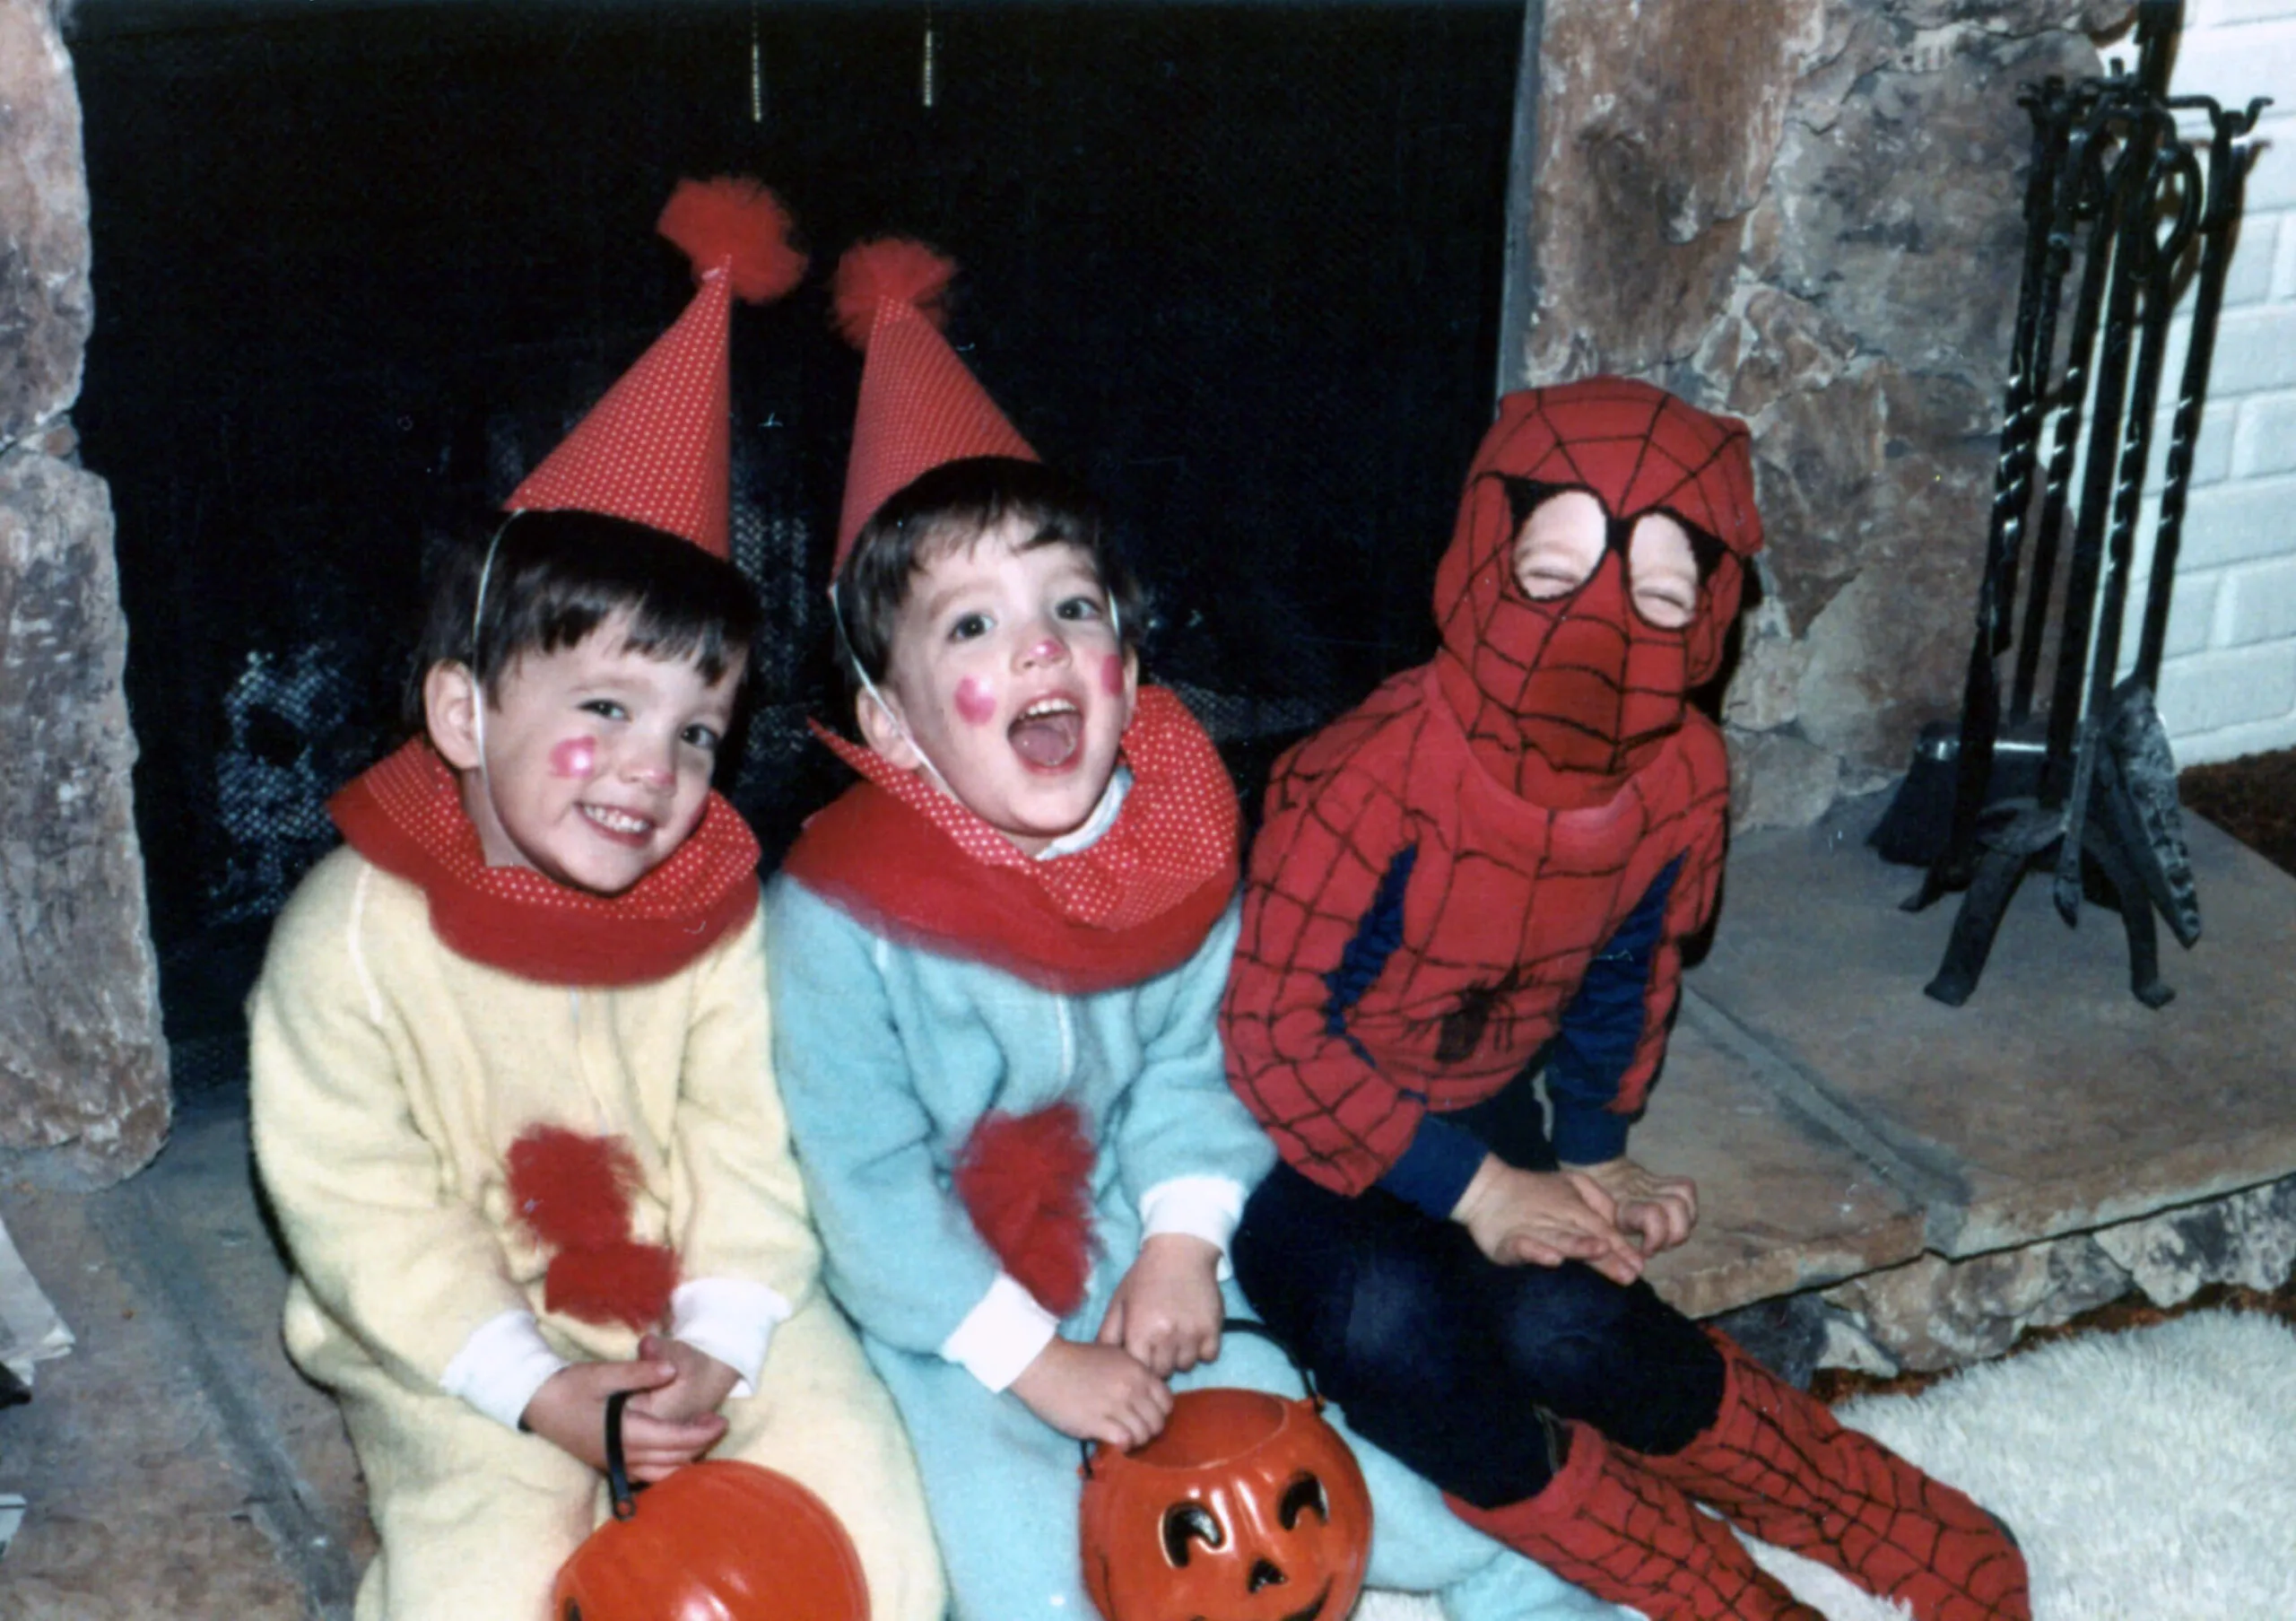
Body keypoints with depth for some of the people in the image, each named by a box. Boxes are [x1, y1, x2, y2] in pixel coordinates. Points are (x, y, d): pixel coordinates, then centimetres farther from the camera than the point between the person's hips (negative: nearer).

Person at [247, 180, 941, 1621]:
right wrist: (544, 1391, -20)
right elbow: (364, 1217, -13)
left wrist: (713, 1347, -22)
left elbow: (750, 1150, -6)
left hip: (704, 1305, 2)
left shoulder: (718, 916, -4)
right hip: (461, 1346, -2)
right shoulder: (352, 936, -14)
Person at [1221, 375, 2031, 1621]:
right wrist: (1471, 1190, -24)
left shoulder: (1681, 780, -12)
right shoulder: (1369, 782, -31)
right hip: (1301, 1142, -3)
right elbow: (1273, 1034, -24)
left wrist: (1590, 1155, 0)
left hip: (1482, 1108, 4)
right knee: (1389, 1320, -34)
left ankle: (1868, 1512, -2)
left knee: (1562, 1324, -26)